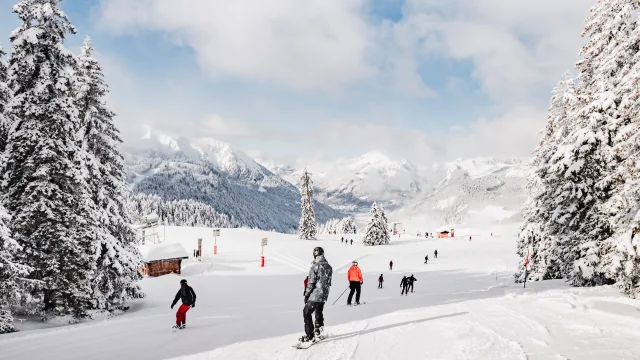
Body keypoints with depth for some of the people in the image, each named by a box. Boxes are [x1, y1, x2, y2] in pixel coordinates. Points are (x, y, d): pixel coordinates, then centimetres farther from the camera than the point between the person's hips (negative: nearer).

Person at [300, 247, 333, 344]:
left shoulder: (315, 266, -15)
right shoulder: (329, 267, 7)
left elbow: (311, 282, -14)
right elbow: (329, 282, 13)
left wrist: (306, 294, -5)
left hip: (315, 295, -7)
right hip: (324, 296, 7)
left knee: (306, 313, 1)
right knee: (319, 313, 21)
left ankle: (309, 335, -3)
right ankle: (319, 332, 29)